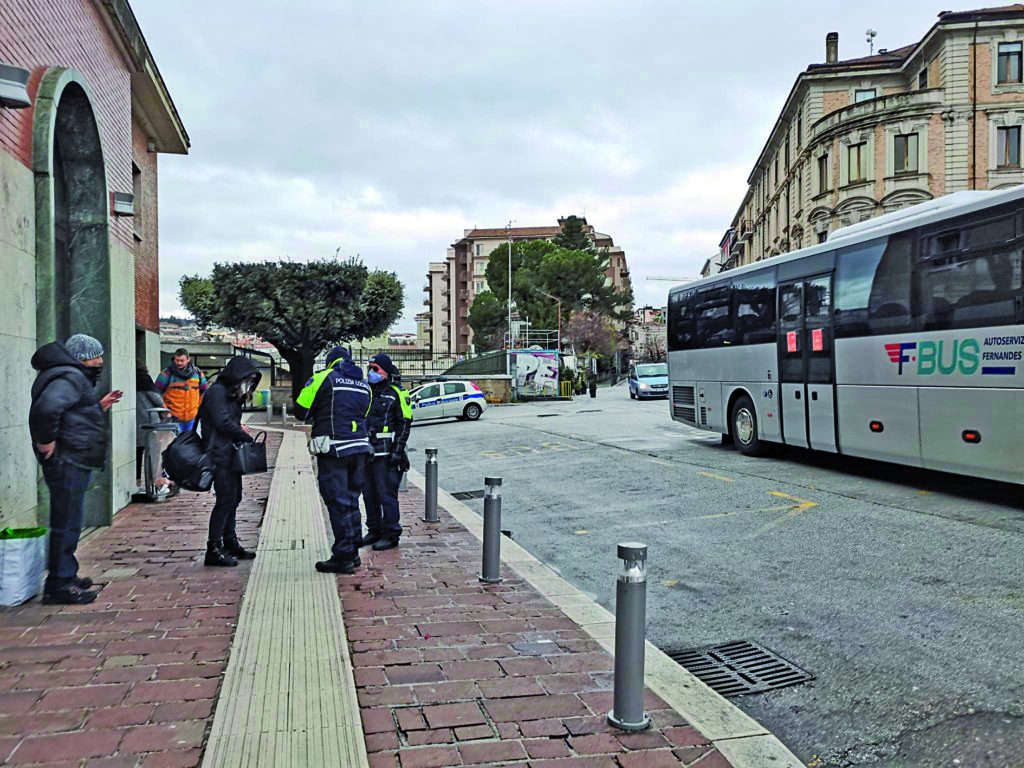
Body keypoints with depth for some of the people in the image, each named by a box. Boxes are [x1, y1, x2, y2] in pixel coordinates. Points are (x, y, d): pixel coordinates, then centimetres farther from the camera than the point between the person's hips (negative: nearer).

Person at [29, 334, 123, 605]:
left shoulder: (76, 377, 19)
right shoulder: (69, 377, -15)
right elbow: (46, 408, -33)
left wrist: (99, 406, 17)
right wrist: (47, 441, -25)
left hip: (74, 463, 11)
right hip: (67, 463, -11)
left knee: (68, 521, 19)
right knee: (67, 522, -6)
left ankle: (66, 575, 32)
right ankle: (59, 585, 0)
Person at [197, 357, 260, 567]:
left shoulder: (231, 394, 20)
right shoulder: (217, 392, -11)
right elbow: (223, 423, -18)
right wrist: (247, 438, -10)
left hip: (230, 454, 10)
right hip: (219, 453, -10)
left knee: (234, 498, 13)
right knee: (225, 500, -11)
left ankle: (230, 543, 23)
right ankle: (214, 549, -6)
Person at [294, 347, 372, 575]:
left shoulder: (324, 378, -4)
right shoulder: (364, 385, 14)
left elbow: (301, 410, -2)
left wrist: (318, 414, 17)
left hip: (333, 451, -6)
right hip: (359, 448, 6)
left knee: (338, 504, -2)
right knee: (351, 500, 16)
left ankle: (343, 557, 1)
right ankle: (353, 552, 23)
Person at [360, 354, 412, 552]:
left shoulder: (396, 394, -6)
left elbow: (405, 423, -8)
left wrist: (398, 450, -14)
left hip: (386, 453, -8)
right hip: (368, 452, 8)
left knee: (387, 495, -6)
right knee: (369, 494, 12)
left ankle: (391, 535, 2)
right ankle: (375, 531, 24)